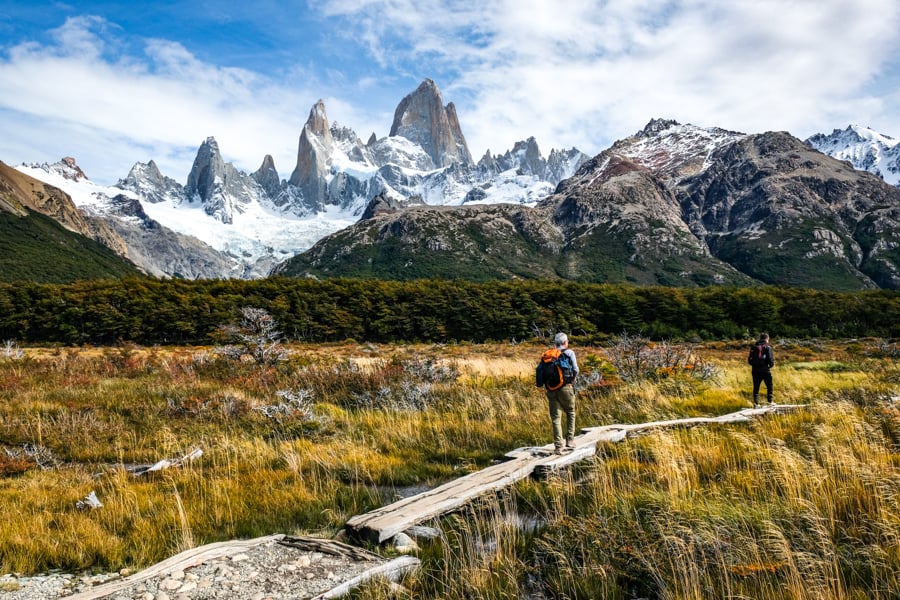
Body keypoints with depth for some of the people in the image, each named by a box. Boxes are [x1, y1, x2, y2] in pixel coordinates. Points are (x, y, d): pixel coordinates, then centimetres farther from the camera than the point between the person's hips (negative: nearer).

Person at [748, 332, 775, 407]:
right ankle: (770, 401, 15)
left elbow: (750, 360, 7)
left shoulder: (753, 347, 7)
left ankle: (756, 403, 2)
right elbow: (771, 359, -11)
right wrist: (771, 364, 9)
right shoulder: (768, 347, -5)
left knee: (756, 387, 7)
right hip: (765, 370, -3)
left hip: (755, 371, 3)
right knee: (769, 386, 13)